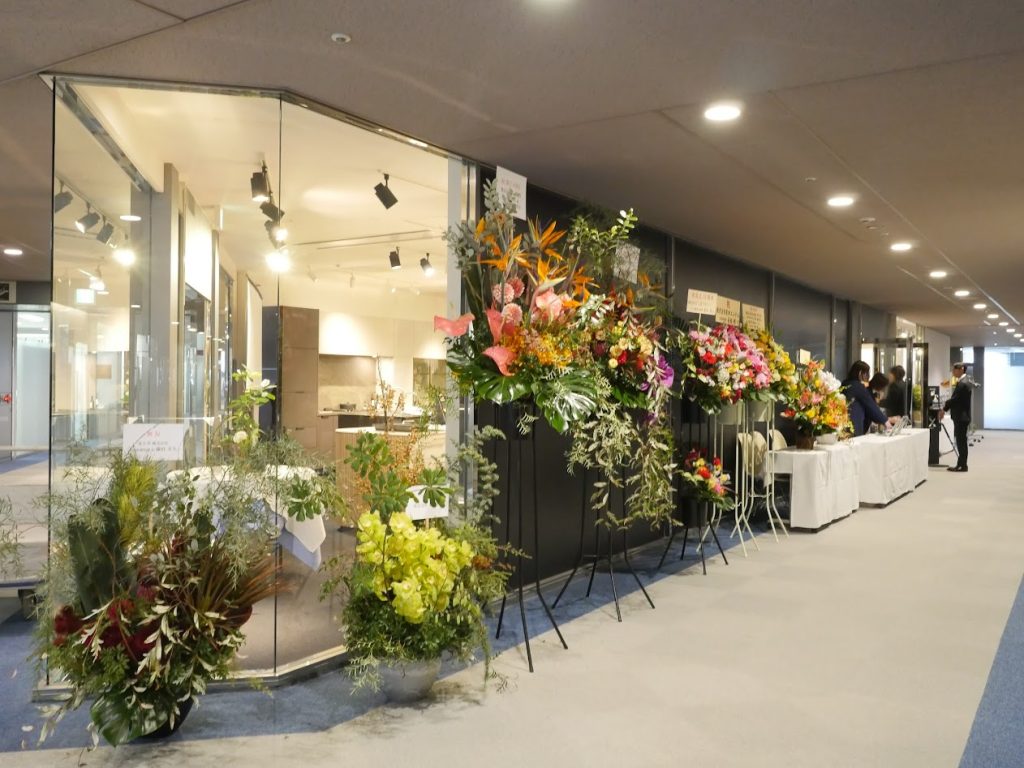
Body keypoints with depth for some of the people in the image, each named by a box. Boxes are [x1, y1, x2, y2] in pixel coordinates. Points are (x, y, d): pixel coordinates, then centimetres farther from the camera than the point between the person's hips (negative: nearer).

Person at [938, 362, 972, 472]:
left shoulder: (963, 383, -19)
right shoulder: (964, 381, 14)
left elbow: (955, 399, -19)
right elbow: (955, 398, 16)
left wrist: (944, 409, -7)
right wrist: (945, 408, 10)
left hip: (961, 417, -10)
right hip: (961, 416, 10)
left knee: (961, 441, -4)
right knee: (960, 440, 12)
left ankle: (962, 465, 1)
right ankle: (961, 464, 17)